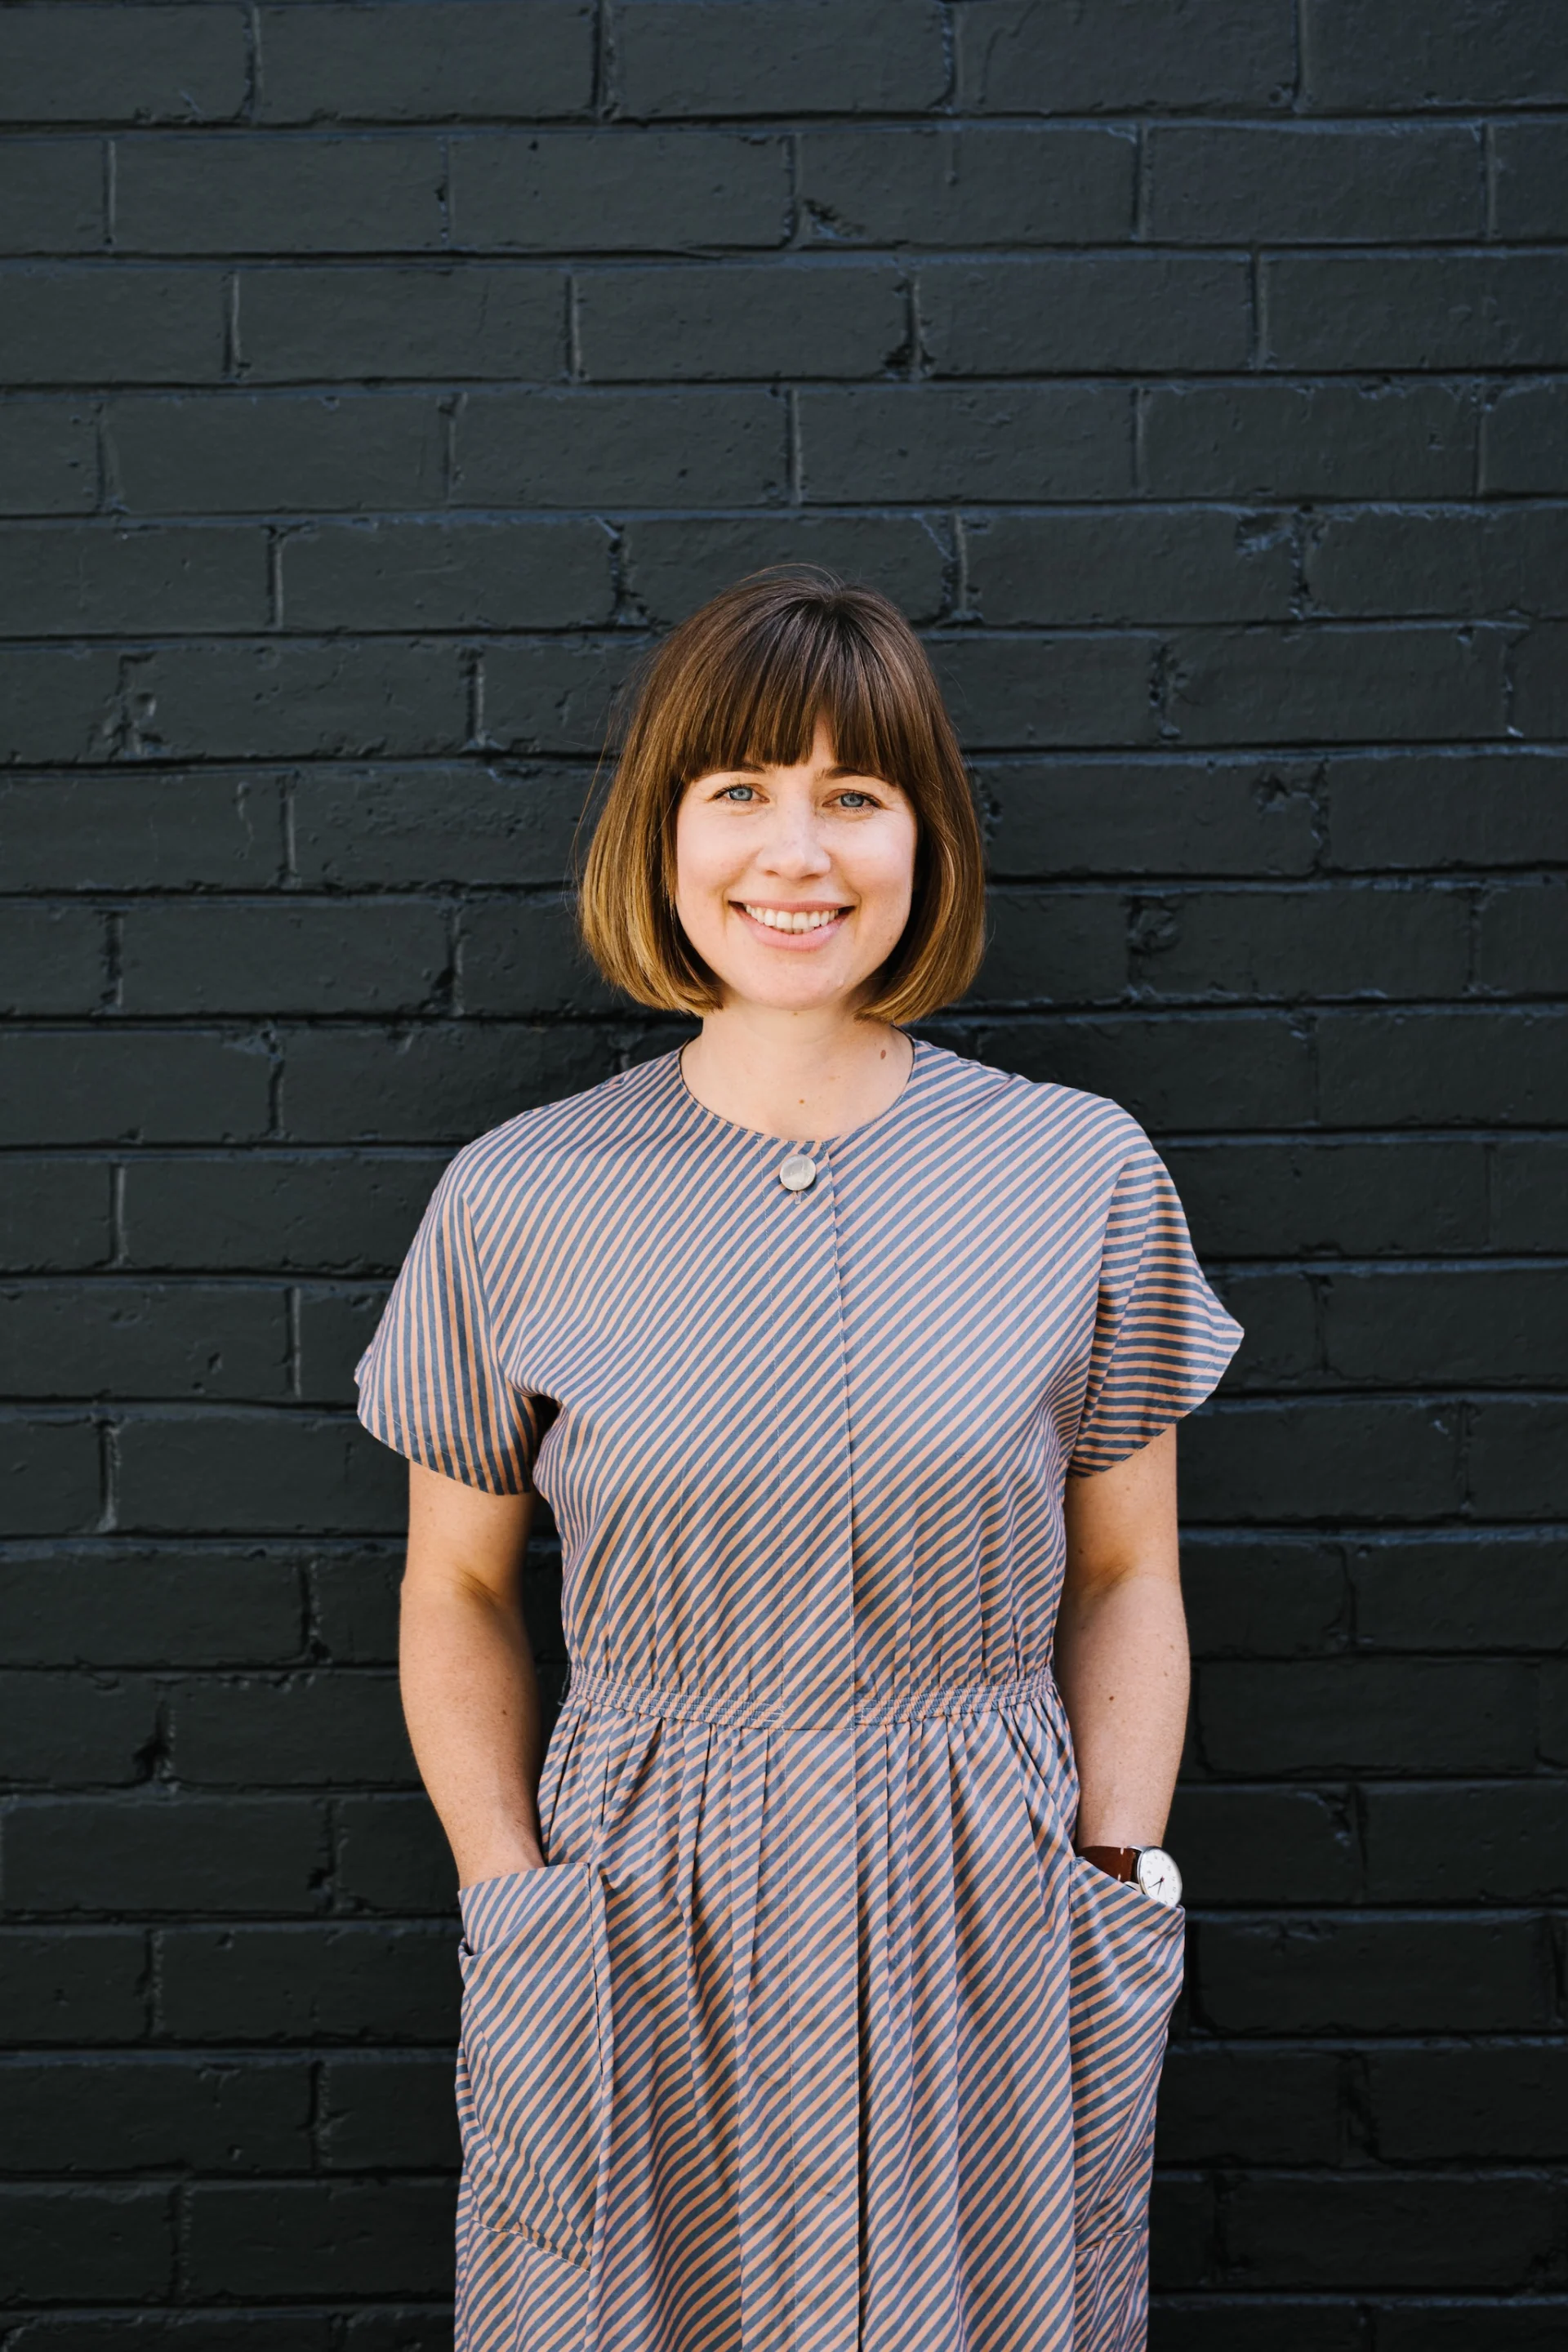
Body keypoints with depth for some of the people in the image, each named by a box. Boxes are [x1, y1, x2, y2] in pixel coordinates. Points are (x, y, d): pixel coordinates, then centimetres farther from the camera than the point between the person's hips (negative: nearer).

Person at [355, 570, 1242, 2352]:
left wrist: (1120, 1882, -5)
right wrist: (507, 1904, -4)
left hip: (987, 1921, 1)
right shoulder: (518, 1204, -4)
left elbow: (1124, 1575, 4)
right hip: (642, 1921, 0)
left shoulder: (1082, 1177, -3)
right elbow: (458, 1592, 5)